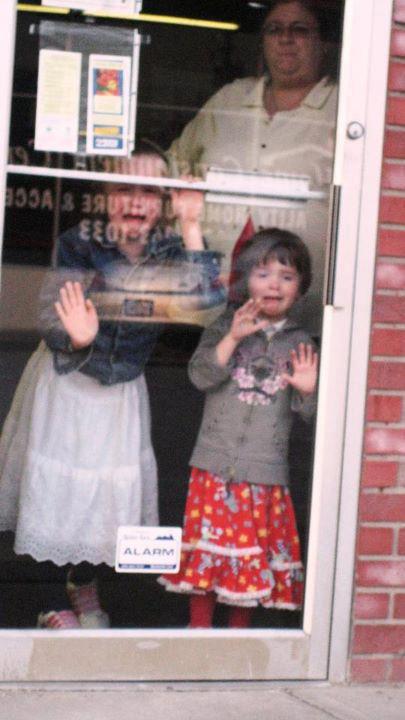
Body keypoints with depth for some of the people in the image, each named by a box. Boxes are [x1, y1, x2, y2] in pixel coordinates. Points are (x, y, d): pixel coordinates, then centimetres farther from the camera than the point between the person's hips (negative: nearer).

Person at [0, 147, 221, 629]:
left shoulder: (168, 253, -7)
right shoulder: (81, 245, -16)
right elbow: (50, 320, -18)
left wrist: (190, 228, -26)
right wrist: (76, 337, -40)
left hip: (122, 390, 3)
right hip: (66, 383, -3)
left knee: (112, 490, 11)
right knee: (57, 486, 4)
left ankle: (84, 587, 33)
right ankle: (52, 602, 19)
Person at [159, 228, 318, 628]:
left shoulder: (299, 343, 7)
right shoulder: (225, 328, 4)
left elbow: (309, 413, 7)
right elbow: (200, 375, -10)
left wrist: (307, 390, -14)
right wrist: (233, 338, -19)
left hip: (266, 471, 1)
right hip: (216, 465, -1)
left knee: (253, 555, 6)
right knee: (208, 550, 1)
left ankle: (239, 629, 21)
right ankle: (199, 628, 15)